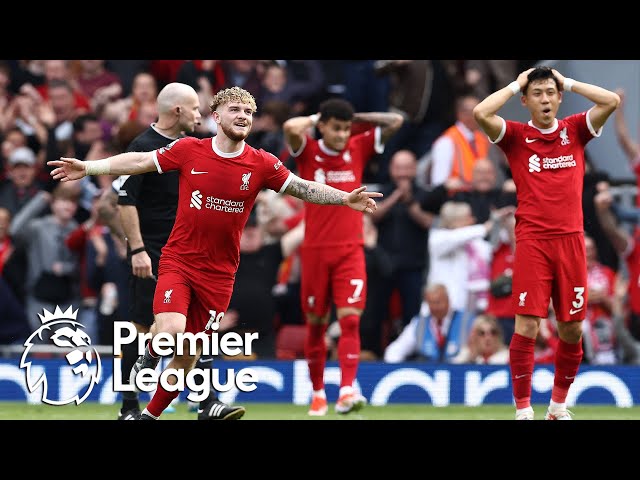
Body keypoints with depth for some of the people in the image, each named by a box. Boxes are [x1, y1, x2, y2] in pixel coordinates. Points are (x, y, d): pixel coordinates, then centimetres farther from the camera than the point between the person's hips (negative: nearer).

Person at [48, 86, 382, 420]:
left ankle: (150, 415, 26)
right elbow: (139, 162, 2)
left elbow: (304, 188, 0)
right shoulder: (189, 150, -5)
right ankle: (150, 356, 7)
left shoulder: (261, 164, -3)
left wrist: (346, 198, -13)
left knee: (188, 354, 8)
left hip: (219, 273, 2)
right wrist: (88, 167, -1)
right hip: (178, 261, -2)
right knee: (170, 329, -28)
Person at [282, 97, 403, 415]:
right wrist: (316, 118, -5)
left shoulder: (358, 149, 5)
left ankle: (347, 392, -22)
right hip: (315, 251, -1)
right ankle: (318, 393, 21)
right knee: (316, 324, 7)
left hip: (350, 251, 1)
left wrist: (355, 118, 4)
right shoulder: (308, 152, -2)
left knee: (350, 319, -14)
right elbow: (291, 128, -23)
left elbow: (395, 121, 3)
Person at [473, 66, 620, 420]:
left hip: (571, 240, 3)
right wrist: (515, 85, -1)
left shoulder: (575, 130, 9)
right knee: (527, 327, -8)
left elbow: (612, 101, -3)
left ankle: (559, 404, 22)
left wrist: (567, 82, 4)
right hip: (532, 241, -2)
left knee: (572, 330, 6)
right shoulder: (516, 135, 3)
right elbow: (481, 114, -14)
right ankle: (523, 410, -1)